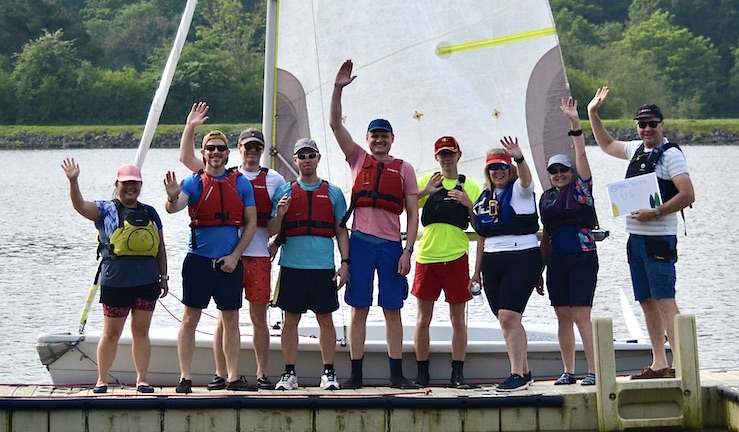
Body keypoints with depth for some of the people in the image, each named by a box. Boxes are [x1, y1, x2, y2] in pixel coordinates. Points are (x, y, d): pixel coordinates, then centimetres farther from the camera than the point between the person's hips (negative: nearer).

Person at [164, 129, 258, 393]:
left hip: (229, 262, 2)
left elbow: (251, 223, 6)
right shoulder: (195, 182, 1)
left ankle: (233, 377, 11)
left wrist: (235, 256, -3)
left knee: (231, 320, 6)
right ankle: (185, 378, 2)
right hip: (199, 259, -2)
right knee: (190, 319, -1)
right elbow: (174, 208, -16)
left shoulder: (241, 183, 6)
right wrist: (172, 197, -40)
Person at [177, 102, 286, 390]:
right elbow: (186, 158, 10)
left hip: (259, 255, 0)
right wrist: (190, 127, 3)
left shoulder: (274, 180, 12)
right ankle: (220, 375, 5)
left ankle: (262, 374, 8)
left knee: (259, 318, 3)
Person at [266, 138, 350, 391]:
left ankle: (329, 374, 9)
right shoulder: (284, 192, 9)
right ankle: (289, 374, 8)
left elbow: (341, 231, 11)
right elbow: (272, 231, 7)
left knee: (325, 318, 3)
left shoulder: (333, 193, 10)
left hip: (323, 266, 0)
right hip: (292, 265, 0)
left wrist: (345, 263, 1)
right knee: (291, 318, 2)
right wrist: (279, 214, -14)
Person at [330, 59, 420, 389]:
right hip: (361, 241, 0)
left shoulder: (403, 169, 9)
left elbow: (413, 214, 5)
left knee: (392, 310, 3)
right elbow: (335, 124, 3)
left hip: (392, 244, 0)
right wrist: (338, 89, -7)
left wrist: (408, 250, -5)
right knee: (359, 309, 1)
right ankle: (355, 374, 4)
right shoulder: (358, 159, 12)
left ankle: (397, 374, 7)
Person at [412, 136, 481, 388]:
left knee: (458, 318, 2)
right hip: (426, 256, 0)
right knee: (424, 317, 3)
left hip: (456, 257, 0)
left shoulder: (470, 186, 8)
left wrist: (468, 203, -9)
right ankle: (422, 372, 10)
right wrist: (424, 192, -11)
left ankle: (458, 374, 6)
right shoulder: (426, 182, 9)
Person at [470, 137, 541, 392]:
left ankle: (517, 374, -14)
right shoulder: (484, 199, 15)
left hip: (522, 259, -7)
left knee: (509, 317, -16)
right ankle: (524, 372, 17)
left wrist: (519, 158, -46)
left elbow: (525, 177, -26)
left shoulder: (519, 190, -1)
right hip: (493, 263, 7)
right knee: (507, 320, 8)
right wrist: (477, 270, 17)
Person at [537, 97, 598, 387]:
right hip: (556, 261, 5)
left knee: (581, 316, -10)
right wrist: (538, 270, 16)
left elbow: (581, 155, -10)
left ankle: (593, 371, -8)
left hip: (582, 258, -5)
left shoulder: (581, 189, 1)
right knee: (563, 317, 6)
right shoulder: (546, 198, 13)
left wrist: (575, 124, -15)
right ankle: (568, 372, 11)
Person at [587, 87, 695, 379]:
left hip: (659, 240, -8)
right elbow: (607, 145, 34)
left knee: (665, 300, -13)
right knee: (647, 301, 9)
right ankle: (658, 364, 13)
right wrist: (592, 114, 28)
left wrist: (655, 213, -21)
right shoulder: (637, 149, 15)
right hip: (636, 238, 8)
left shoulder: (670, 154, -9)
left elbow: (687, 195, -17)